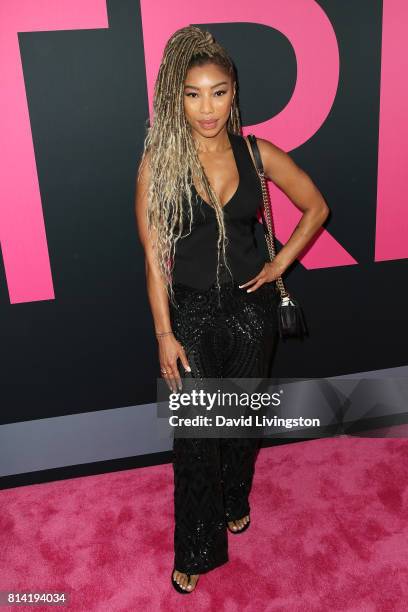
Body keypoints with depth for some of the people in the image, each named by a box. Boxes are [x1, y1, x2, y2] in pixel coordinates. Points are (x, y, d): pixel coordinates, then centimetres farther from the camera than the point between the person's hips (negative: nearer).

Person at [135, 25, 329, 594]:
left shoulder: (257, 153, -5)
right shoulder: (159, 161, -12)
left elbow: (316, 207, 8)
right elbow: (154, 254, -11)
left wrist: (280, 263, 0)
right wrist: (165, 334, -12)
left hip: (252, 306, 3)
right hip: (192, 311, -2)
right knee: (195, 434, 6)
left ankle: (235, 500, 49)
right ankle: (195, 549, 29)